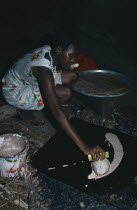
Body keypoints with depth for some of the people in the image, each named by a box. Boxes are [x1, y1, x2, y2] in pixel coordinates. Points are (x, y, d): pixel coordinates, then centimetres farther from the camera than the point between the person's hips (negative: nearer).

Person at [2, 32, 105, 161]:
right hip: (14, 92, -8)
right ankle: (25, 110, -4)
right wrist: (84, 148, -46)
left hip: (28, 80, 8)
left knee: (72, 76, -5)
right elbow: (57, 112, -44)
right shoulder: (44, 70, -38)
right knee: (65, 93, -28)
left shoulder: (49, 50, -14)